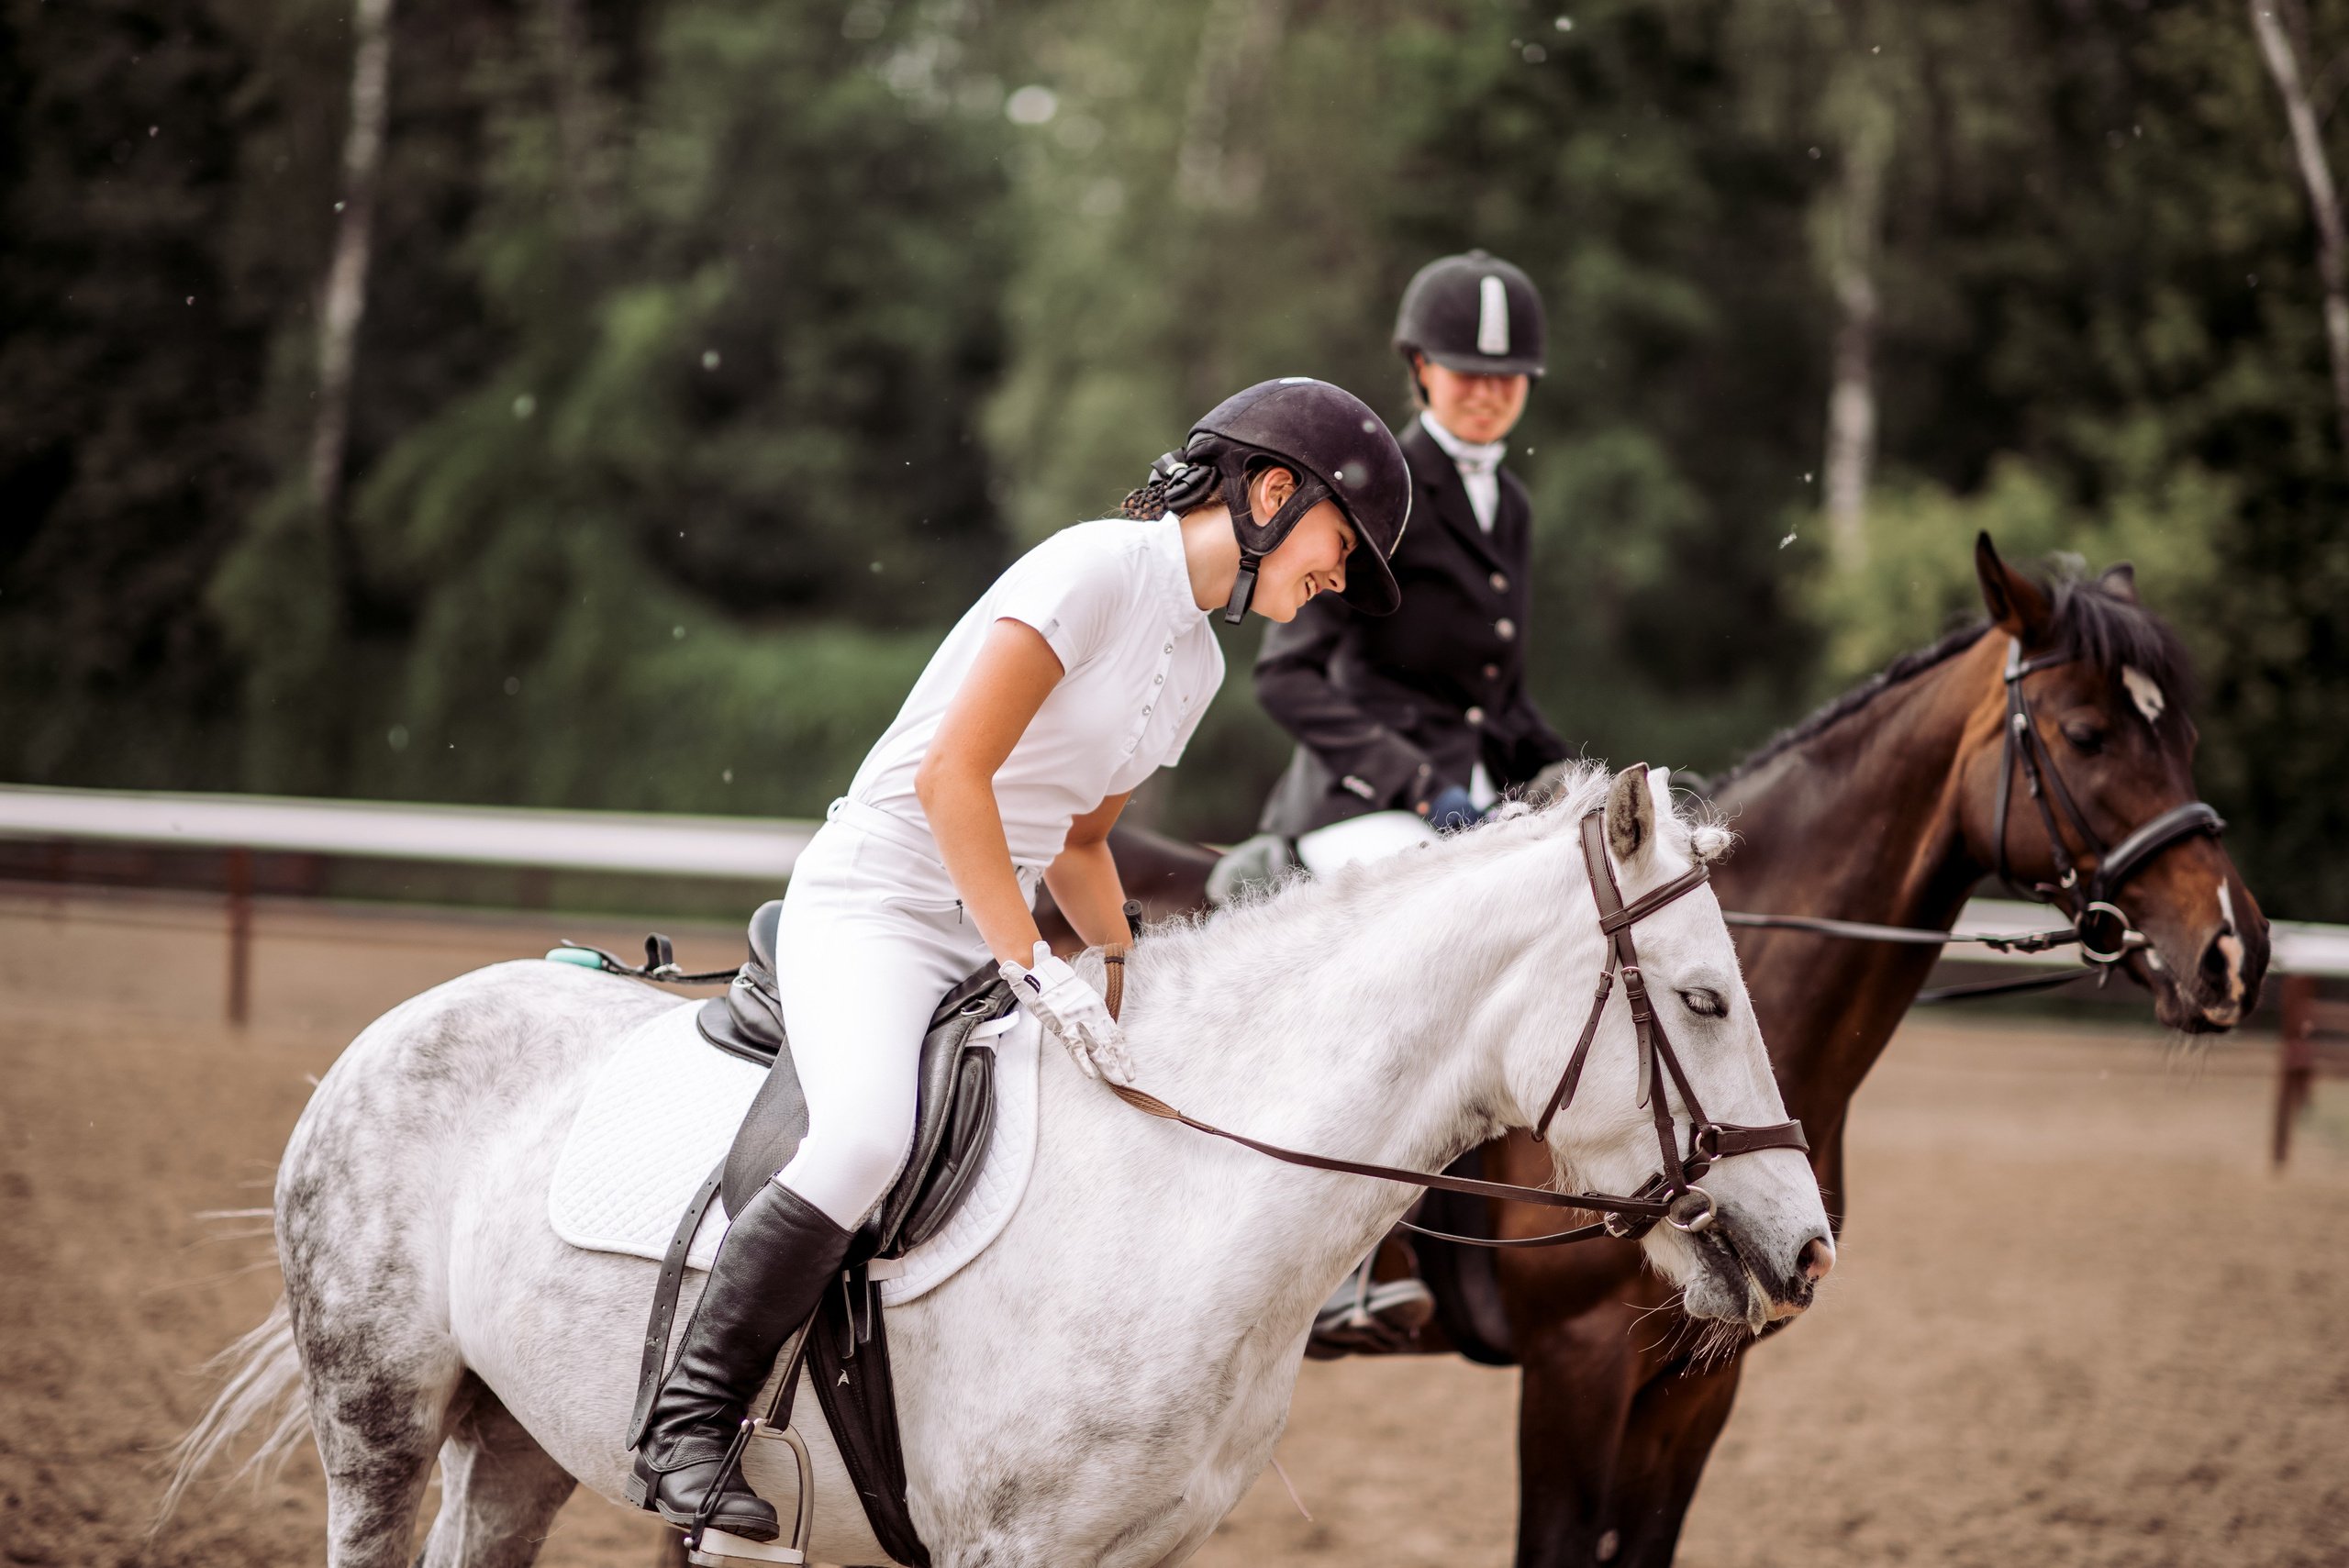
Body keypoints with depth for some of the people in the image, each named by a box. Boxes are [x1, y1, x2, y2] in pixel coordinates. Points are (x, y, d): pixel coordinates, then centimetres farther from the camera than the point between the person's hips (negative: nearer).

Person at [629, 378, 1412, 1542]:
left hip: (987, 941, 10)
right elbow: (950, 776, -22)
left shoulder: (1196, 664, 14)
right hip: (869, 909, -9)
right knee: (865, 1140, -34)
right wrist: (1032, 969, -24)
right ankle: (689, 1422, -21)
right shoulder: (1099, 568, -14)